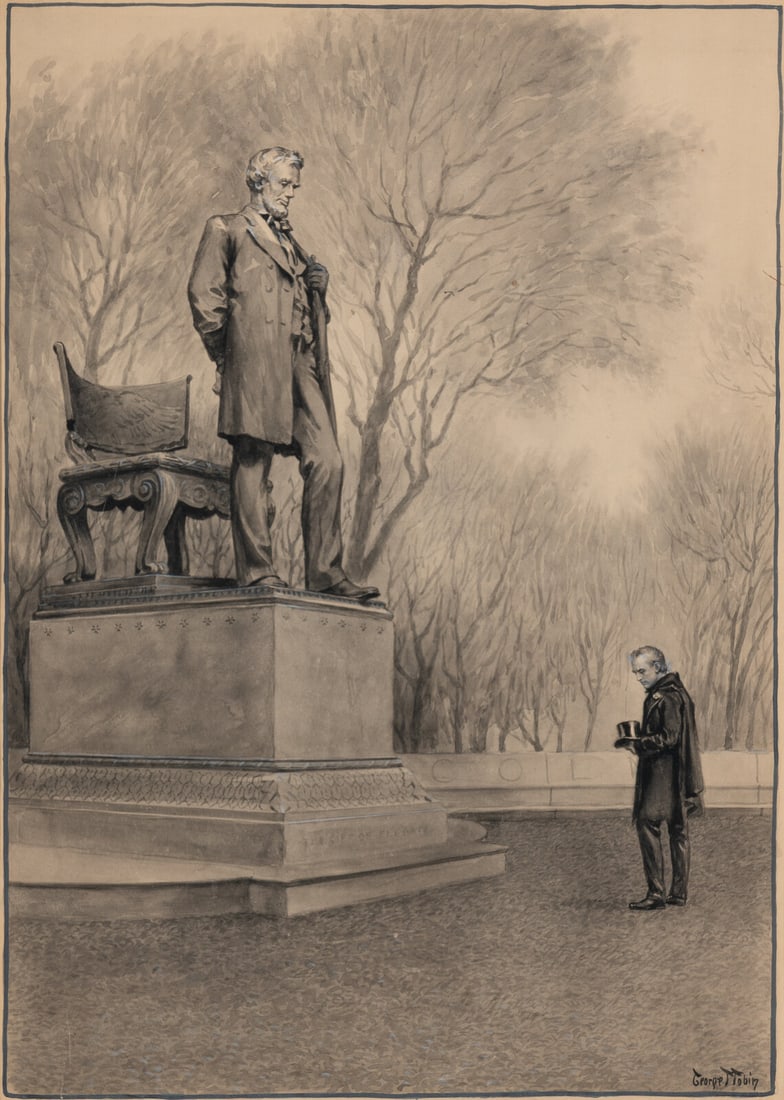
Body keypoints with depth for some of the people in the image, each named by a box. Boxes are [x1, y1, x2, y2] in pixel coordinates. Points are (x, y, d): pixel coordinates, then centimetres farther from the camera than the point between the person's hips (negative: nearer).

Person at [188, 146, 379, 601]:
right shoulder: (227, 229, 10)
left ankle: (325, 571, -2)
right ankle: (256, 570, -4)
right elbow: (204, 293, -2)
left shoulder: (291, 243, 30)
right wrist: (225, 351, -2)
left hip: (301, 364, 6)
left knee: (328, 461, -5)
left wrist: (319, 284, 10)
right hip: (255, 361, -6)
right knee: (253, 464, -6)